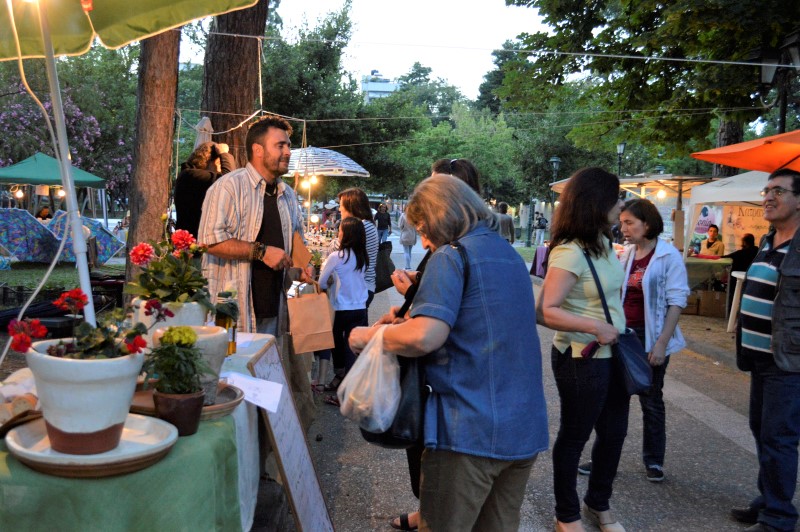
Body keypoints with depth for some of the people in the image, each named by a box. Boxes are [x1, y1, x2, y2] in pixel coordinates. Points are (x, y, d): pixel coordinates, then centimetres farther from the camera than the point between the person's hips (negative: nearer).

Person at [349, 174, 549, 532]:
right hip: (525, 429, 8)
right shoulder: (511, 255, 15)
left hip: (470, 430, -8)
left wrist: (370, 335, -7)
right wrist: (410, 318, 20)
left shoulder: (451, 255, -10)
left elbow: (424, 338, -23)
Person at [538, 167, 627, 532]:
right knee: (575, 436, 10)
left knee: (614, 432, 20)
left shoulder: (603, 242, 4)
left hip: (613, 353, 9)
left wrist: (618, 328, 14)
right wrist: (595, 327, -32)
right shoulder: (569, 252, -23)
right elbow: (547, 311, -28)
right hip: (582, 359, -8)